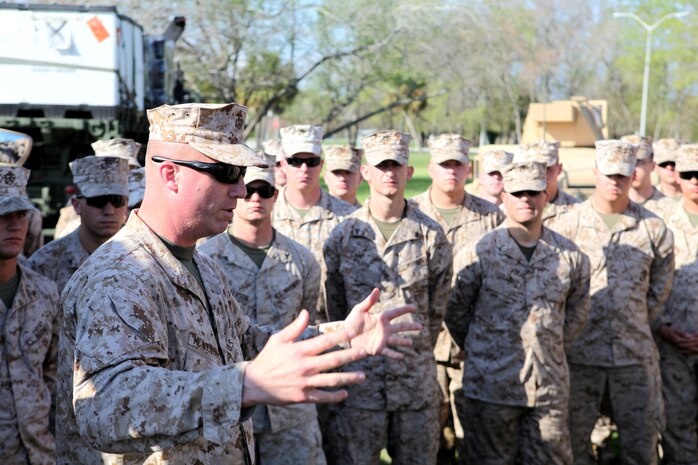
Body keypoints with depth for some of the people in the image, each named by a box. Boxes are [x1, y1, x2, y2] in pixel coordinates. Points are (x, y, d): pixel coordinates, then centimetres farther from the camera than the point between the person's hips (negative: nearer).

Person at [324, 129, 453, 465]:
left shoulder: (431, 236, 0)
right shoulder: (343, 235, 0)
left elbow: (437, 308, 7)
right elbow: (334, 305, 7)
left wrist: (418, 355, 10)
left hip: (417, 377, 1)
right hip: (361, 375, 0)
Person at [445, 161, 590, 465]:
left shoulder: (571, 255, 4)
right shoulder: (478, 252, -4)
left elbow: (577, 313, 16)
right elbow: (456, 311, 3)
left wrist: (550, 349, 11)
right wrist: (480, 350, 6)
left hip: (550, 386, 2)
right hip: (490, 385, -2)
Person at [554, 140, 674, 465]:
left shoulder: (653, 228, 2)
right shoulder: (570, 223, -2)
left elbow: (661, 286, 12)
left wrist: (641, 325, 10)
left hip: (636, 353, 1)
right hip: (580, 351, -1)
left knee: (642, 437, 9)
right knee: (573, 437, 8)